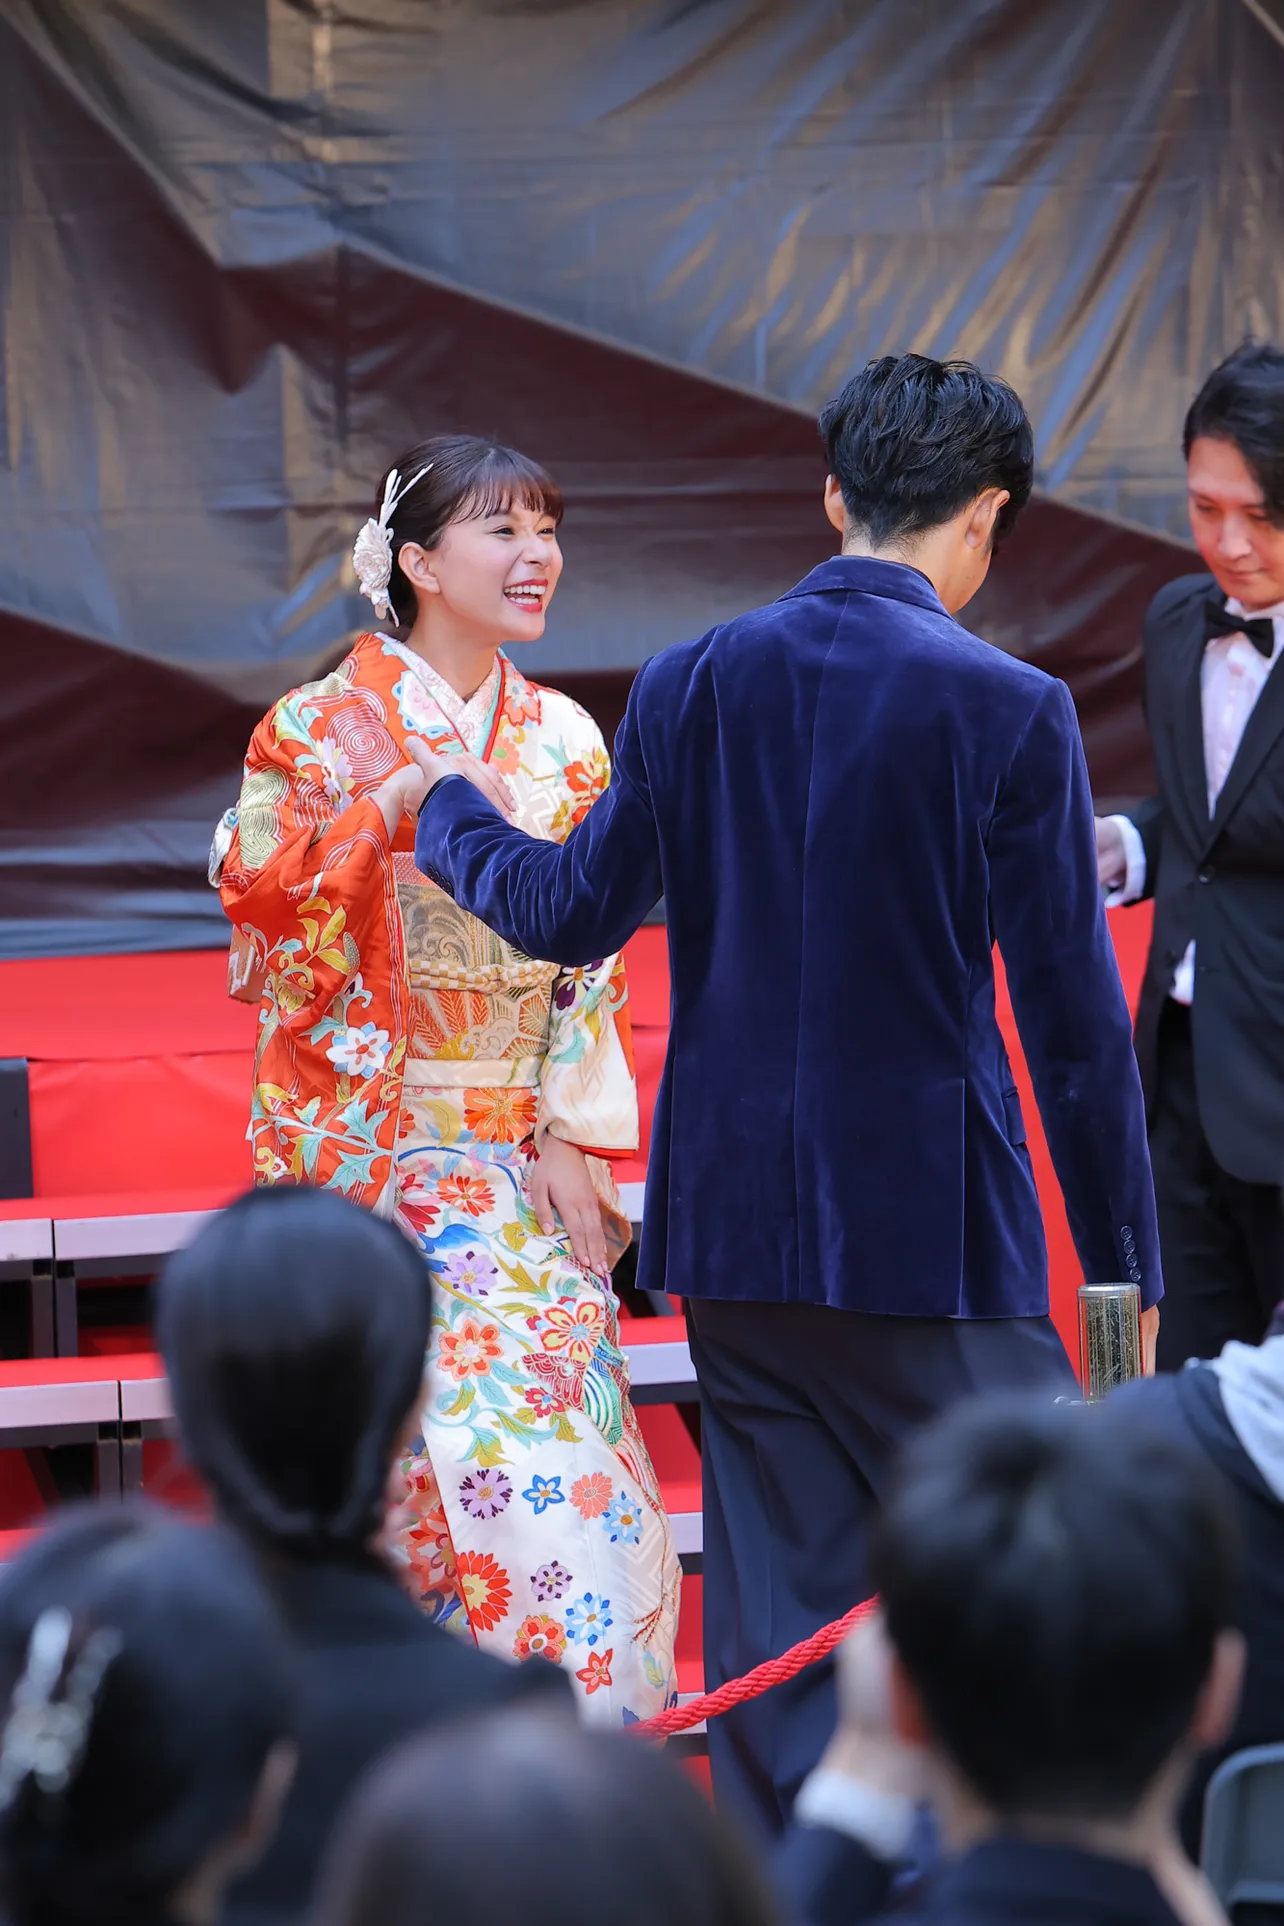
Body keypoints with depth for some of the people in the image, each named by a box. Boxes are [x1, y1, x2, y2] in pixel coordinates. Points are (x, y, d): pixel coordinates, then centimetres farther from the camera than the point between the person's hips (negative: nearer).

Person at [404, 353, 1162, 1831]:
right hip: (934, 1232, -5)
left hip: (735, 1230, 5)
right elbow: (1071, 1015, -9)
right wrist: (1124, 1265, -2)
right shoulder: (1009, 711, -10)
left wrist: (445, 809, 32)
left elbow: (571, 911, 12)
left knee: (778, 1630, 10)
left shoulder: (693, 684, 2)